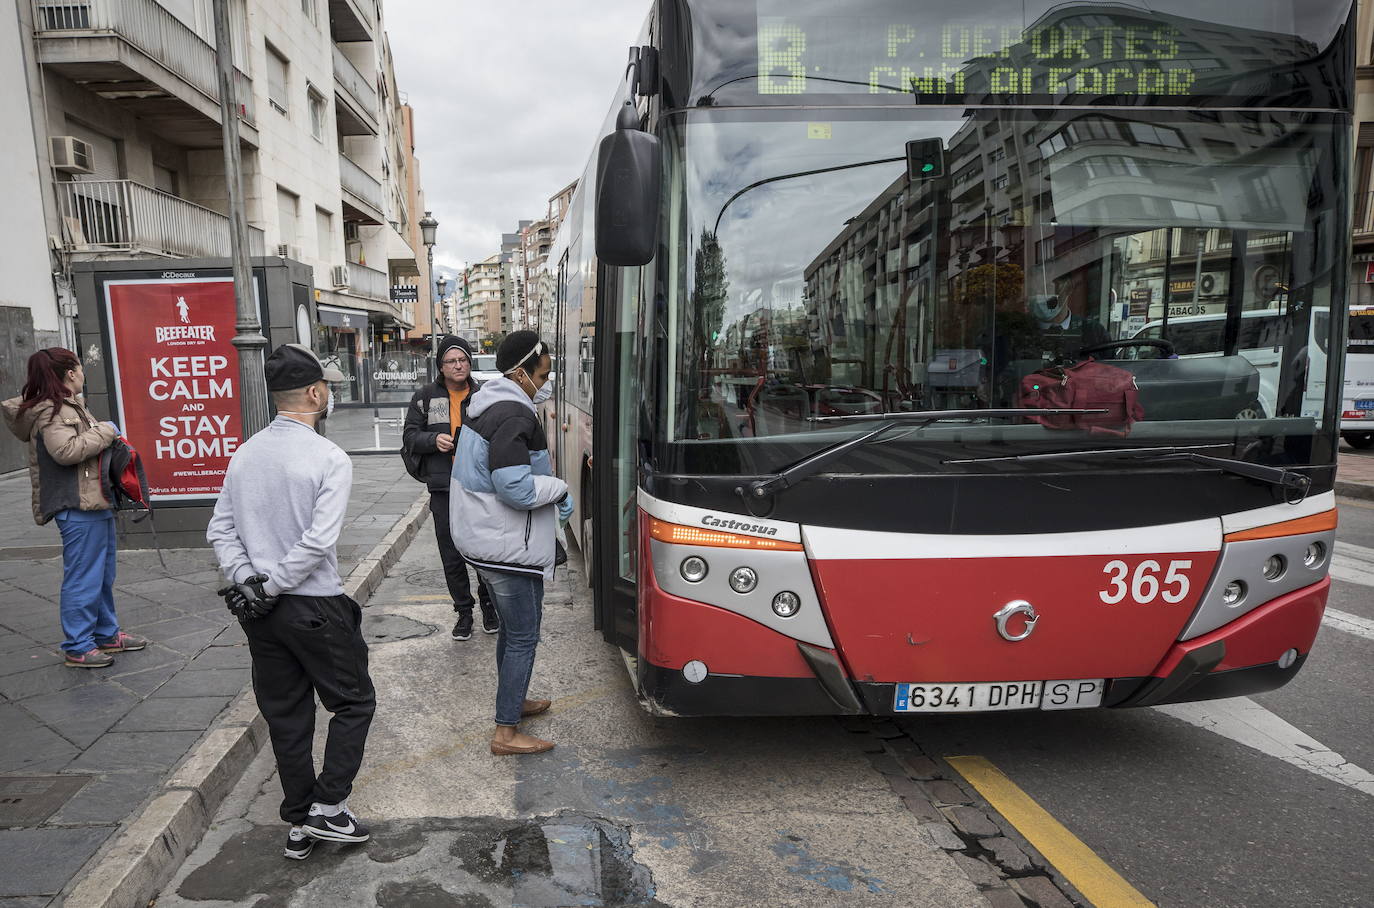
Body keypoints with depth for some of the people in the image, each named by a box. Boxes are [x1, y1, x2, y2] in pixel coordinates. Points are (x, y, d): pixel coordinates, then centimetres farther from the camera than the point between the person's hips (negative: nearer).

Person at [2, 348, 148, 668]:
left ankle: (107, 634, 31)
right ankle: (77, 648, 7)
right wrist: (105, 431, -17)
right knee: (83, 578, -3)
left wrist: (108, 437, 12)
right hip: (78, 507, -11)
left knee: (103, 575, 19)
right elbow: (65, 450, -27)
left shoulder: (71, 406, 17)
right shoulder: (51, 412, -14)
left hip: (96, 503, 11)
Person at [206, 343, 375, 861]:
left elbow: (220, 531, 4)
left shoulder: (244, 455, 5)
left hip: (260, 615, 6)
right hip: (316, 607, -6)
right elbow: (318, 543, -22)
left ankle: (300, 824, 26)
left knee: (285, 716, 15)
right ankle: (328, 807, 11)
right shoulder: (329, 459, -15)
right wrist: (269, 588, -13)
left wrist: (247, 580, -4)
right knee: (354, 702, 13)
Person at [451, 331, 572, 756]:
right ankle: (506, 732, 7)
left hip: (485, 540, 10)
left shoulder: (486, 407, 12)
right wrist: (560, 488, -12)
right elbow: (517, 488, -28)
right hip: (508, 546, -10)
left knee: (513, 627, 23)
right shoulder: (514, 416, -21)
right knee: (524, 636, -1)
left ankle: (513, 701, 39)